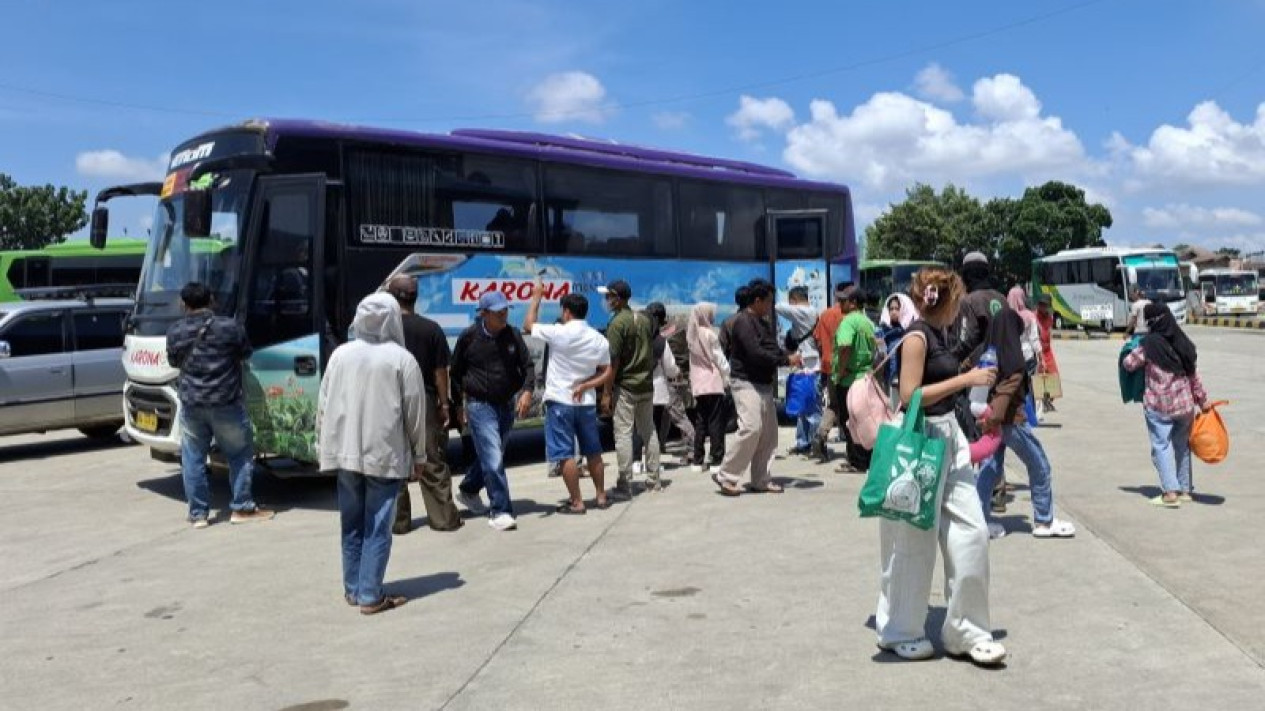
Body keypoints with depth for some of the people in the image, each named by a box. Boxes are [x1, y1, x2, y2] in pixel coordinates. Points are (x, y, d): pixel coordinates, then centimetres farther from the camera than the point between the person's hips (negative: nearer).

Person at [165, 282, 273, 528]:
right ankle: (242, 508, 10)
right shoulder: (230, 327, -7)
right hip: (226, 403, -2)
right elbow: (245, 353, 7)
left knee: (193, 458, 11)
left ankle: (198, 513, 14)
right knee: (240, 454, 10)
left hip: (191, 404, 2)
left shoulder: (175, 332, 1)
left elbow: (174, 361, 14)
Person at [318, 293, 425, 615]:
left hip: (345, 453, 4)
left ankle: (353, 589, 23)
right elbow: (414, 413, -4)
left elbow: (323, 406, 7)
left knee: (352, 524, 14)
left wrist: (325, 446, 18)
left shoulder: (340, 354, 3)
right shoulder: (402, 359, -7)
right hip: (386, 455, -4)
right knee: (378, 527, 2)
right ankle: (370, 596, 4)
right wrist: (418, 456, 6)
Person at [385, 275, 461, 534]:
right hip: (424, 402, 1)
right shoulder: (431, 329, -2)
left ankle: (398, 520, 13)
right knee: (433, 464, 8)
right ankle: (443, 517, 13)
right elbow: (440, 372, -1)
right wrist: (444, 404, 6)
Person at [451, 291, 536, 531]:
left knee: (490, 456, 19)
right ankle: (500, 511, -7)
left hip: (506, 405, 5)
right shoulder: (469, 337, -7)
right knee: (493, 459, -12)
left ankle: (468, 491, 44)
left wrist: (526, 390, -15)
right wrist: (459, 406, 6)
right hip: (479, 406, -5)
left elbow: (527, 365, 4)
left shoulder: (512, 336, 1)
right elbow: (455, 373, 4)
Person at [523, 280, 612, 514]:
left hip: (560, 401, -5)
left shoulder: (559, 333, -14)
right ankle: (601, 496, 23)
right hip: (587, 402, 5)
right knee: (593, 452, 16)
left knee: (565, 454, 0)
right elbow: (608, 374, 3)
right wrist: (586, 385, -5)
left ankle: (576, 502, 1)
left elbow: (528, 325, -1)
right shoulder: (599, 339, 3)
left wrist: (536, 297, 8)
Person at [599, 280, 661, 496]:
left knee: (623, 433, -3)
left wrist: (606, 392, -12)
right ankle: (653, 480, 18)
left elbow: (613, 361, -15)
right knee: (649, 431, 13)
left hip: (625, 386, -7)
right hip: (647, 384, 7)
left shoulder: (617, 323, -12)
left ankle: (625, 484, -2)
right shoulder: (645, 320, 9)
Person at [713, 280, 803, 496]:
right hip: (746, 382, -10)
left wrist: (789, 358, 0)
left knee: (768, 432, 7)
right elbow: (755, 354, -21)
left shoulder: (763, 322, 18)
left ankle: (761, 480, 14)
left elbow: (771, 350, 20)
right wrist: (786, 360, -15)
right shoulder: (743, 322, -12)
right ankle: (726, 476, -8)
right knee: (751, 427, -17)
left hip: (764, 384, 10)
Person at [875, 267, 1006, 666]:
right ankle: (899, 632, 20)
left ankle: (967, 632, 16)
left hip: (950, 437, 8)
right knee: (914, 542, 3)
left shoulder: (943, 335, 12)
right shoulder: (916, 337, -14)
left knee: (971, 532, 4)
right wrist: (966, 379, -18)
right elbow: (910, 396, -21)